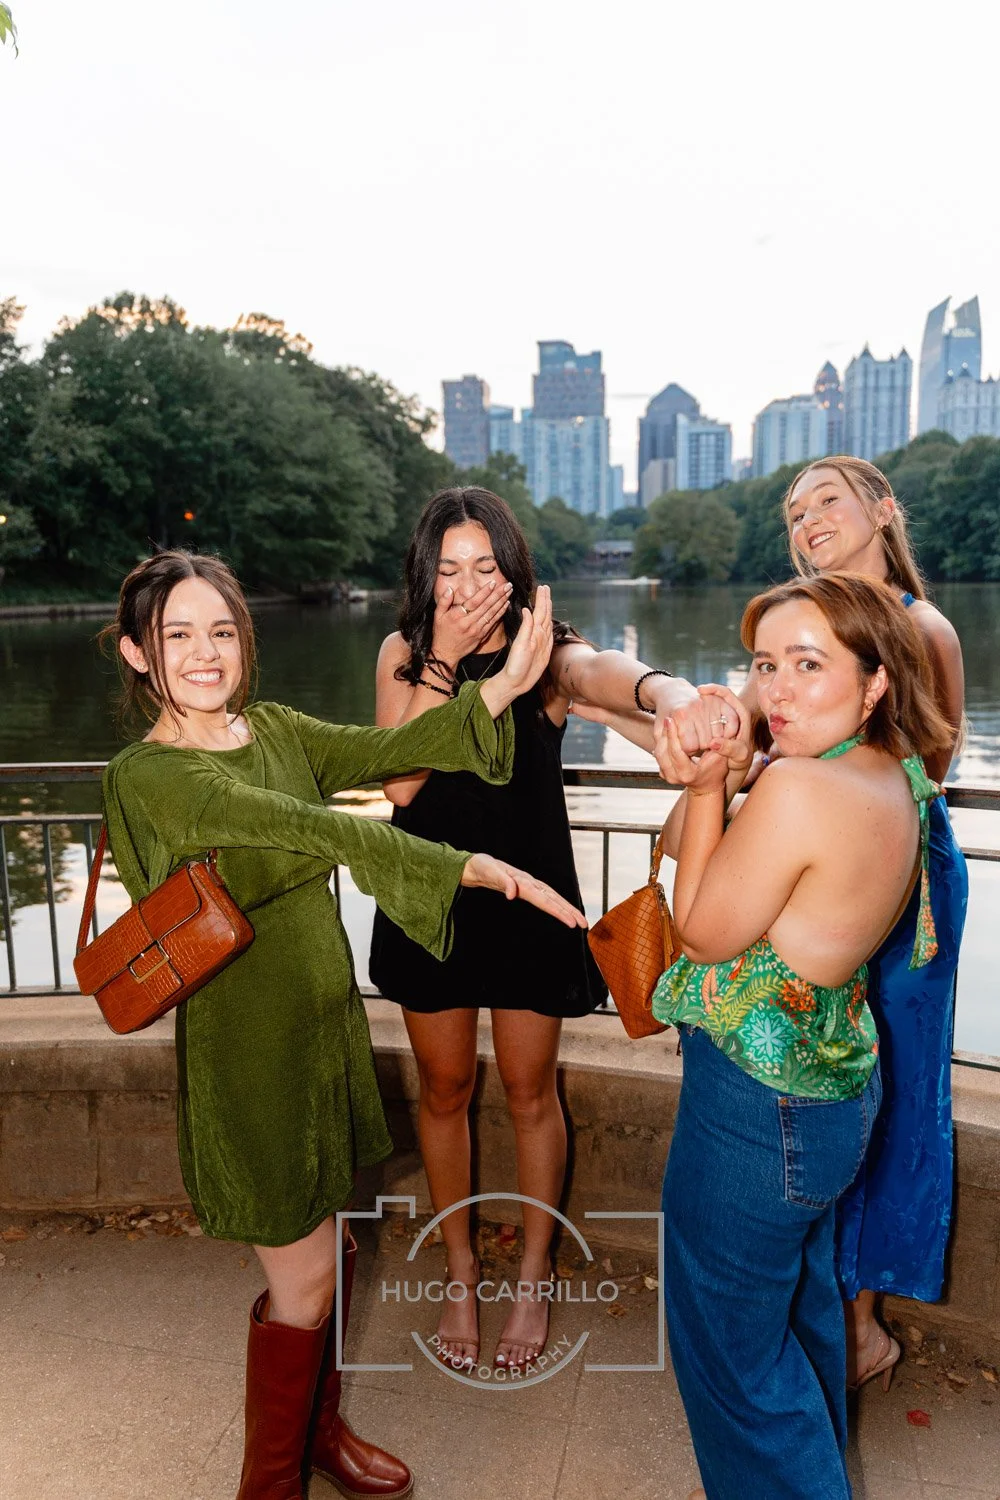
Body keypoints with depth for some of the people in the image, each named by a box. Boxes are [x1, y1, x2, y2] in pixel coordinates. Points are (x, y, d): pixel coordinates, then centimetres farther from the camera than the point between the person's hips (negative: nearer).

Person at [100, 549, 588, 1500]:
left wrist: (502, 687, -17)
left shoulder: (270, 728, 4)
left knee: (333, 1242, 21)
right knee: (304, 1275, 7)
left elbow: (384, 750, -6)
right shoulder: (148, 775, -19)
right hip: (246, 1043, -6)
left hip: (326, 1018, 7)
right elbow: (308, 828, -33)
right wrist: (468, 866, -41)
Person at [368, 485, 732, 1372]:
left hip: (528, 900, -1)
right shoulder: (404, 656, -6)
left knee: (530, 1094, 14)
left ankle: (534, 1275, 38)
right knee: (444, 1090, 17)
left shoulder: (549, 655, -12)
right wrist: (444, 662, -24)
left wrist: (666, 691, -61)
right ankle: (461, 1272, 40)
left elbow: (603, 671, -38)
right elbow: (398, 782, -18)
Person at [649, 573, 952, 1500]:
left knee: (728, 1339, 14)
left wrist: (709, 783, -16)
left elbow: (702, 934, -16)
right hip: (835, 1085, 10)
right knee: (801, 1305, 31)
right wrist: (717, 777, -14)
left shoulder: (799, 790, -30)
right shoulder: (895, 776, 0)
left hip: (757, 1102, -10)